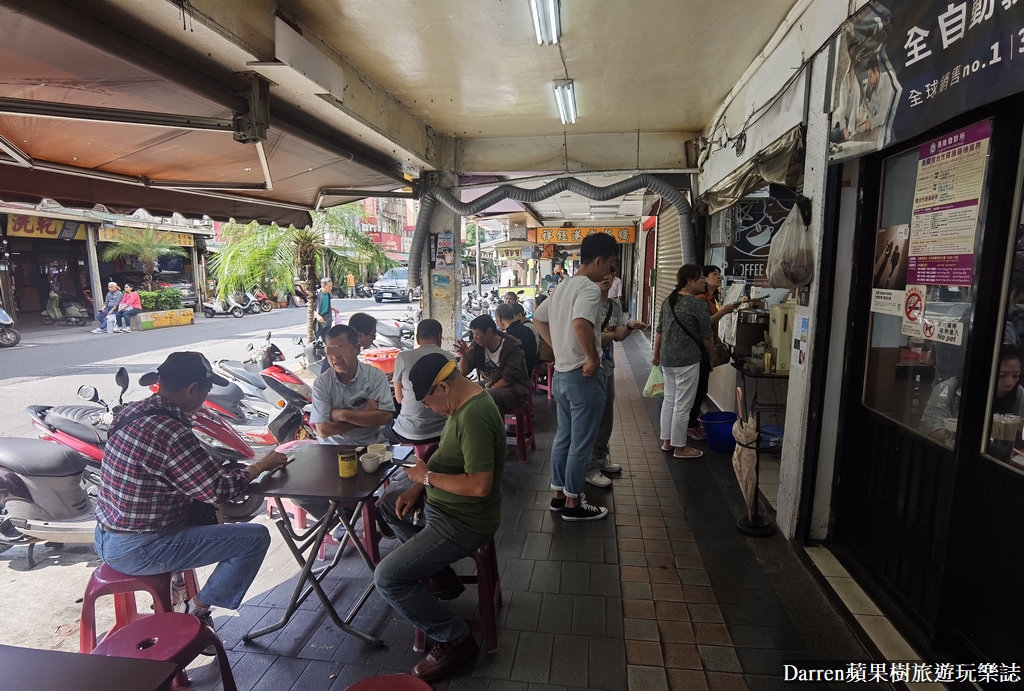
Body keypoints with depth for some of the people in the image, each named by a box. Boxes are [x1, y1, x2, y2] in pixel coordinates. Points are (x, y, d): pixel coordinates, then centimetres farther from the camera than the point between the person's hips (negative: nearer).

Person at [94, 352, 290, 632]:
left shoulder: (132, 411, -1)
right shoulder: (172, 434, -29)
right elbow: (219, 490, -22)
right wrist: (260, 465, -8)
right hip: (135, 551, -9)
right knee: (256, 537, -9)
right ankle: (197, 611, 7)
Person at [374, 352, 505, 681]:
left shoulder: (474, 417, -30)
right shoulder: (462, 403, 1)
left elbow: (480, 485, -34)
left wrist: (428, 476, -21)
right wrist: (418, 486, 1)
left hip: (463, 523, -10)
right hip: (441, 503, 10)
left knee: (387, 578, -10)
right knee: (388, 502, 23)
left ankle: (455, 640, 7)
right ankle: (439, 572, 24)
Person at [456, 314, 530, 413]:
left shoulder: (512, 346, -15)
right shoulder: (478, 345, 1)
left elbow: (508, 379, -19)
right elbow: (464, 372, 3)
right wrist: (464, 356, -17)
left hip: (515, 387, -6)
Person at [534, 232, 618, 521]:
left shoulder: (564, 286, 11)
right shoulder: (590, 288, -18)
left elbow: (538, 318, 20)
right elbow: (581, 323, -36)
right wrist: (593, 358, -24)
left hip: (561, 374, 9)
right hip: (583, 377, -9)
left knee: (563, 436, 18)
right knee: (581, 442, 4)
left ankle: (559, 494, 30)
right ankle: (573, 503, 16)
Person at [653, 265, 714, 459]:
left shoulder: (668, 301, 8)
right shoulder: (698, 304, -14)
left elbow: (659, 330, 13)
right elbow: (706, 337, -9)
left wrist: (656, 354, 21)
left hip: (667, 359, 8)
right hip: (687, 361, -8)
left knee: (669, 400, 17)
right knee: (682, 405, 2)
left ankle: (666, 441, 26)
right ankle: (679, 448, 12)